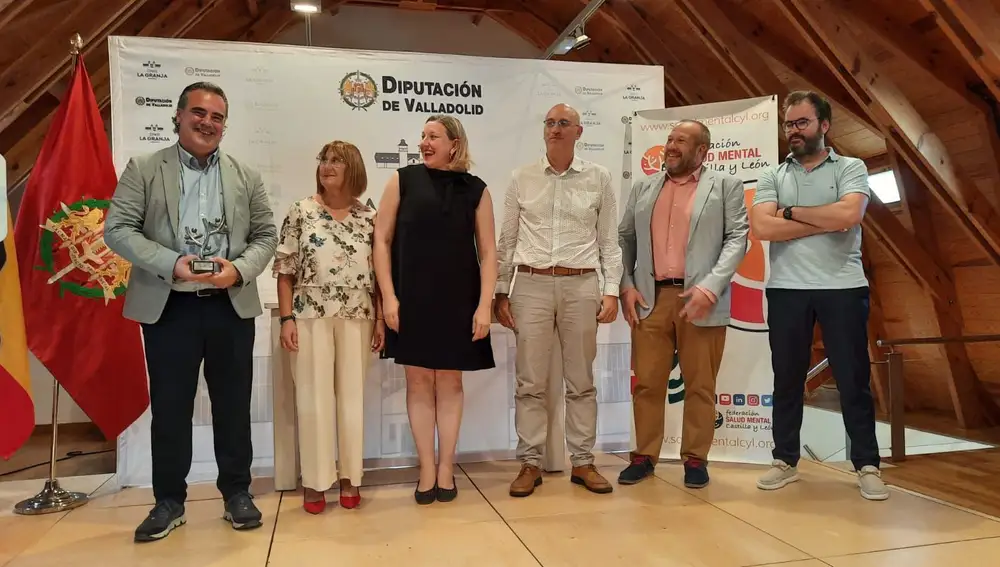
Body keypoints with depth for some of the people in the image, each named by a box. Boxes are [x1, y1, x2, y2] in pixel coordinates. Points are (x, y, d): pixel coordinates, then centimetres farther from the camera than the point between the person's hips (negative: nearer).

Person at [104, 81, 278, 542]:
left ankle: (237, 493, 23)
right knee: (169, 406, 6)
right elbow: (117, 229, -3)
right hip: (167, 306, -1)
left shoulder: (246, 177, 9)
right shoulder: (143, 169, 4)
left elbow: (266, 236, 7)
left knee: (233, 404, 9)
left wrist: (238, 269, -12)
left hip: (231, 306, 2)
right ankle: (169, 501, 22)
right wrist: (171, 264, -17)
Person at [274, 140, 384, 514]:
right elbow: (285, 271, 1)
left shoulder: (369, 217, 6)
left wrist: (380, 319, 3)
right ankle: (314, 480, 14)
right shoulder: (300, 212, 2)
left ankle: (349, 477, 19)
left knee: (352, 397, 7)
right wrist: (286, 318, -6)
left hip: (357, 318, 2)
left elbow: (379, 272, 8)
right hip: (311, 317, -1)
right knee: (313, 398, 3)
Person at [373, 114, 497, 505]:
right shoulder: (403, 180, 3)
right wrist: (388, 296, -7)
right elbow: (382, 240, 1)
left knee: (450, 381, 7)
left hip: (457, 300, 0)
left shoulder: (476, 190, 4)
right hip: (411, 298, 0)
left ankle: (446, 469, 18)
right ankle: (427, 470, 15)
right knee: (418, 381, 4)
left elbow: (488, 252, 2)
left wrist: (484, 305, -6)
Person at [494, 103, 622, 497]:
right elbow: (507, 240, 8)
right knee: (530, 382, 3)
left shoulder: (598, 178, 6)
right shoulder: (522, 177, 6)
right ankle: (530, 463, 13)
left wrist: (611, 291, -1)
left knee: (581, 382, 8)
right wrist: (501, 293, 4)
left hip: (581, 286, 0)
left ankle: (582, 462, 19)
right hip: (531, 285, 0)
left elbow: (609, 240, 7)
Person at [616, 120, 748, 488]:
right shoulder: (644, 188, 16)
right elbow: (624, 239, 14)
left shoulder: (726, 186, 6)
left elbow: (737, 239, -3)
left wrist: (709, 287, -14)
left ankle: (695, 458, 18)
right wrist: (626, 286, 1)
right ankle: (644, 456, 17)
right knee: (646, 383, 6)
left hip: (700, 299, -2)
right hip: (650, 299, 3)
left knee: (699, 386, 5)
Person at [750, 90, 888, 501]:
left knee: (853, 379, 4)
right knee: (787, 378, 8)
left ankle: (867, 466, 16)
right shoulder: (772, 177, 9)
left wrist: (790, 211, -6)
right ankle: (785, 461, 20)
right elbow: (761, 227, -8)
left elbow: (848, 214, -15)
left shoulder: (851, 169, 5)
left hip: (843, 287, -2)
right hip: (786, 290, 2)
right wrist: (826, 222, -8)